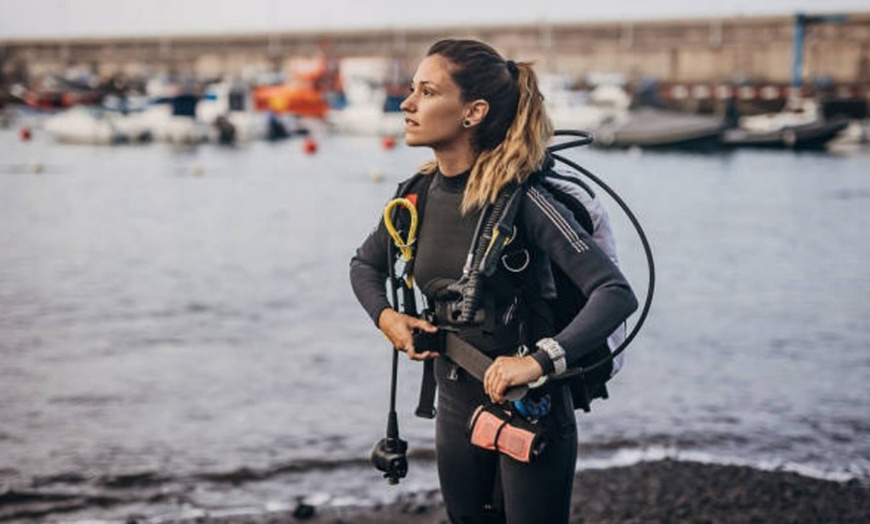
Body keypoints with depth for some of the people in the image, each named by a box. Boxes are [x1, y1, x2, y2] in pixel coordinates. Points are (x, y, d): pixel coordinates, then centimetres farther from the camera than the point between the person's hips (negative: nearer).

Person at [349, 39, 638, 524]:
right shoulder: (418, 196, -2)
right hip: (457, 407, 6)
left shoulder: (522, 200, -22)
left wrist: (540, 360, -37)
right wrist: (386, 316, -2)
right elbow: (366, 264, 17)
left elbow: (617, 294, -28)